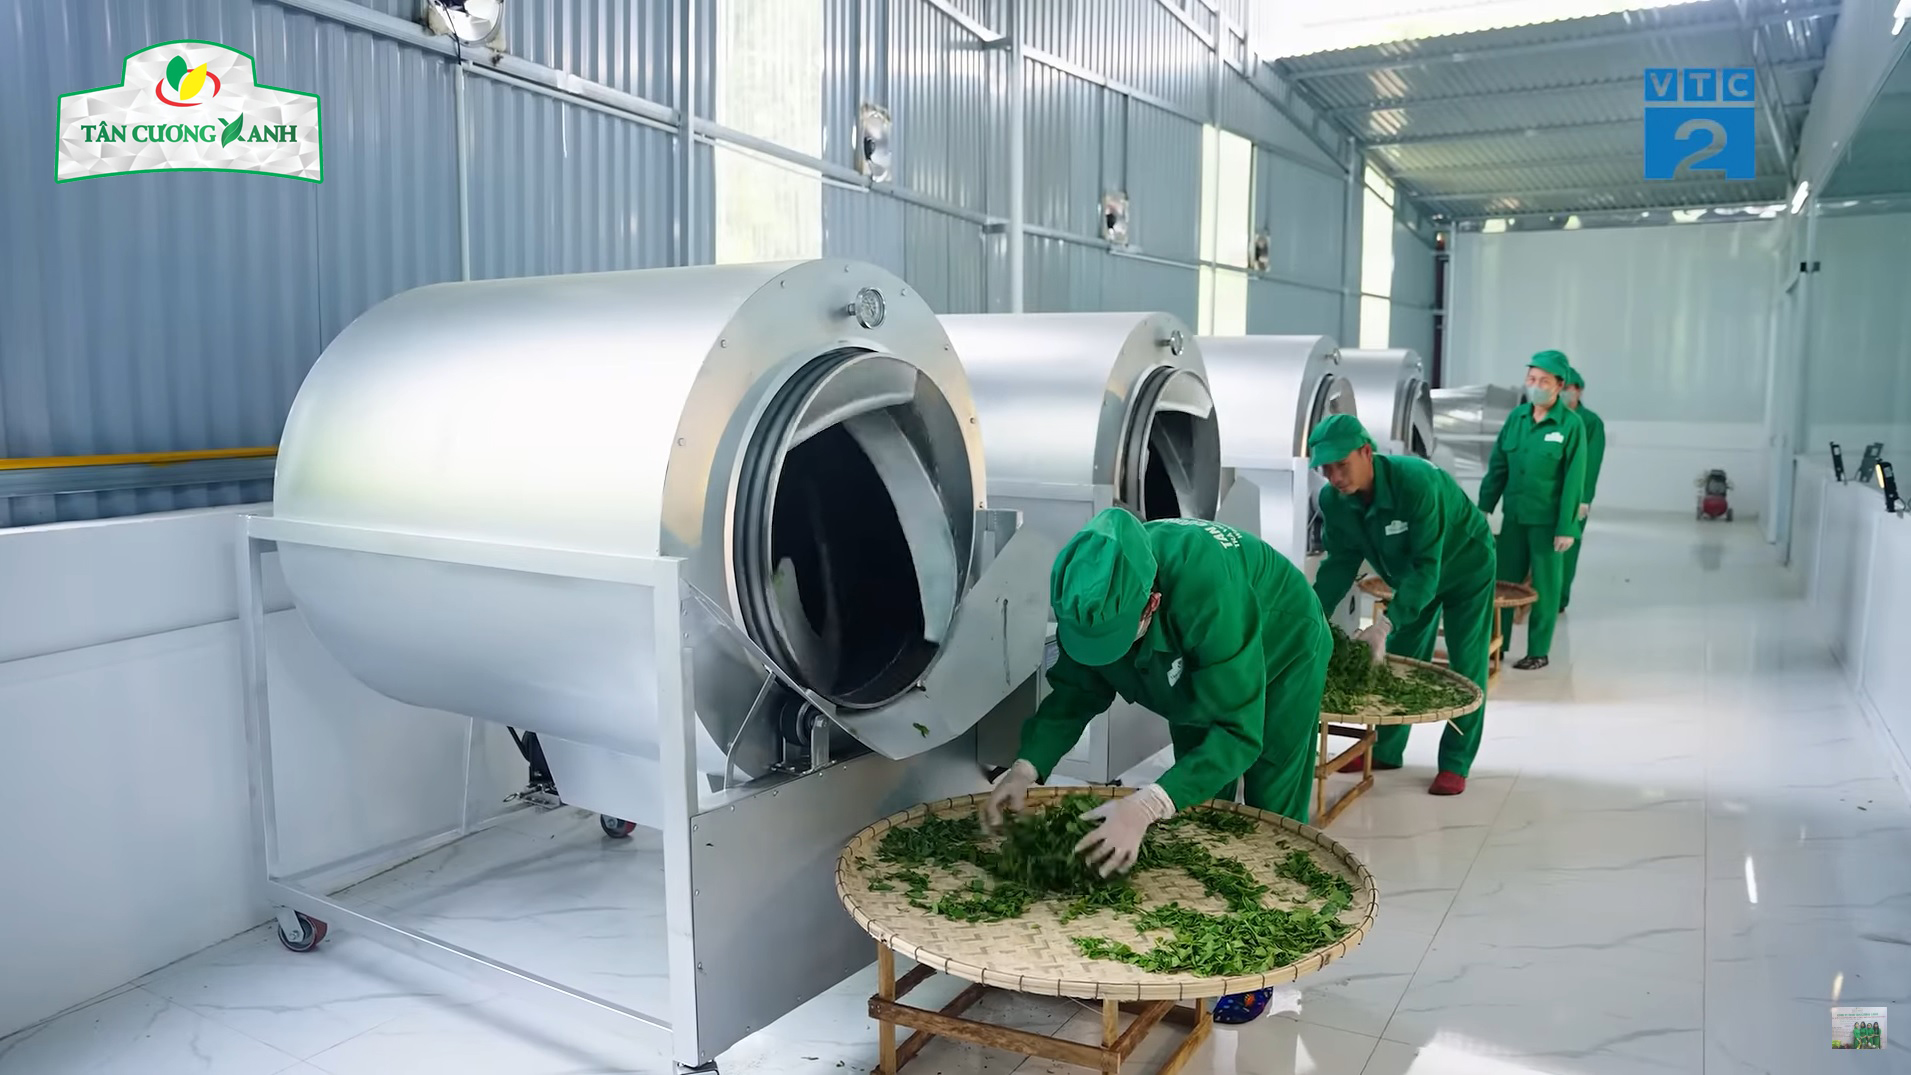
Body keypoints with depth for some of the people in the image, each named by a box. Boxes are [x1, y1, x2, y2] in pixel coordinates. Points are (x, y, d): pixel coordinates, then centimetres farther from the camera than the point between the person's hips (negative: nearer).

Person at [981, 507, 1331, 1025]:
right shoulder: (1097, 595, -30)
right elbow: (1074, 689, -17)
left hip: (1279, 662, -5)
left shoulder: (1207, 588, -48)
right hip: (1195, 669, 5)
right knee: (1198, 805, 12)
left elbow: (1237, 731, -46)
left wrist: (1148, 806, -56)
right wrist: (1027, 767, -33)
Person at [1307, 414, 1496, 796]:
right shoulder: (1332, 500, -22)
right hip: (1410, 578, 6)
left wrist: (1385, 623, -48)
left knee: (1465, 668, -3)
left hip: (1465, 570, -6)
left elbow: (1427, 567, -40)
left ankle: (1456, 763, 7)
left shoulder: (1416, 482, -41)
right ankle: (1386, 751, 22)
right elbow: (1340, 562, -12)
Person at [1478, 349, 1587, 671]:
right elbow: (1497, 467, 8)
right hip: (1514, 516, 4)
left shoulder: (1571, 424, -10)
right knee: (1504, 581, 10)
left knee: (1544, 587, 7)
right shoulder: (1516, 416, 3)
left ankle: (1539, 652, 18)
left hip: (1547, 520, -4)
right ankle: (1496, 645, 20)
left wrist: (1566, 527, -12)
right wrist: (1484, 507, 5)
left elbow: (1574, 481, -10)